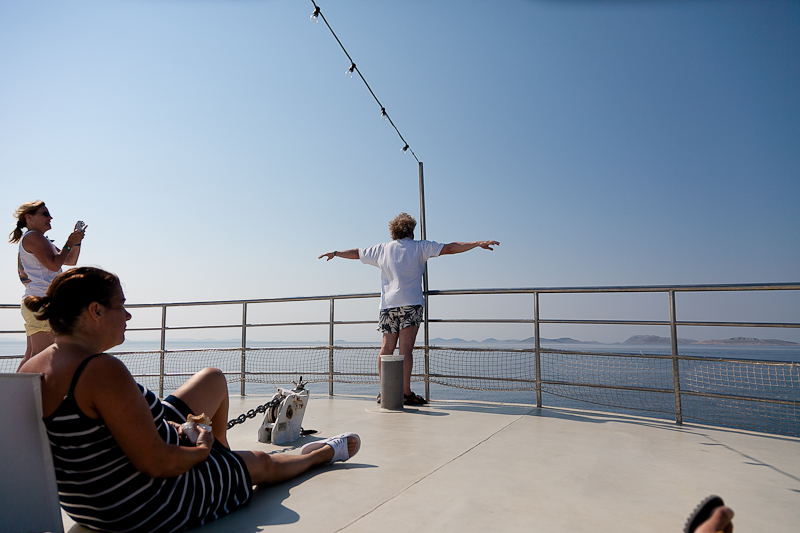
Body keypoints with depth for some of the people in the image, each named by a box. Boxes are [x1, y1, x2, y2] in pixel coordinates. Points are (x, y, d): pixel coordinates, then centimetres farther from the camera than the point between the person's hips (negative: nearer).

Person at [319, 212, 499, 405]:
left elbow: (356, 253, 25)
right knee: (406, 349, -8)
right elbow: (449, 248, 1)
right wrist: (478, 243, 3)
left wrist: (335, 253, 41)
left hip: (387, 305, 4)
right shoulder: (419, 247, 6)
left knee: (386, 349, 7)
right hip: (411, 304, -4)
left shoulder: (381, 249, 15)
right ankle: (406, 393, -8)